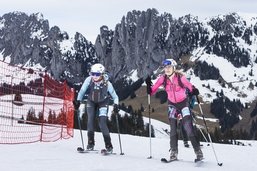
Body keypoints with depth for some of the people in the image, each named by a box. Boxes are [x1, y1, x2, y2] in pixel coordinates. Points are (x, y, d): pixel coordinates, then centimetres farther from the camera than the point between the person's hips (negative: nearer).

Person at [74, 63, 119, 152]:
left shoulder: (107, 83, -29)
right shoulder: (89, 80, -26)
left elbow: (114, 96, -20)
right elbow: (82, 91, -14)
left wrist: (115, 105, -35)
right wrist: (78, 101, -25)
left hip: (102, 103, -2)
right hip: (91, 102, 2)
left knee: (102, 123, -14)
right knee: (90, 121, -10)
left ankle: (108, 145, -4)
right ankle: (90, 143, 6)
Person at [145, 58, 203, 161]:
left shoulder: (180, 77, -20)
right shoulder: (163, 79, -11)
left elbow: (190, 86, -20)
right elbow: (153, 90, -10)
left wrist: (194, 91, -41)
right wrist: (149, 87, -30)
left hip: (183, 103, -3)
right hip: (172, 104, 3)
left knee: (188, 128, -11)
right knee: (173, 129, 0)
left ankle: (198, 151, -3)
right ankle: (173, 153, 9)